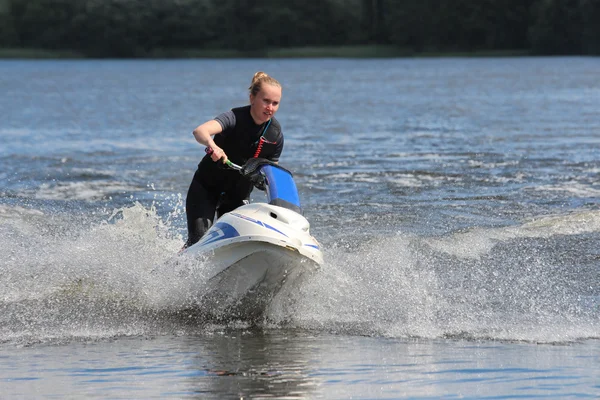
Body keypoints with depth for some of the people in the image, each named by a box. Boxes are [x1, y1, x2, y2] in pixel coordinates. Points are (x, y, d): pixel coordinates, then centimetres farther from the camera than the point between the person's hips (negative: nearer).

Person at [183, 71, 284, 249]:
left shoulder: (276, 134, -8)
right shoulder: (235, 118, -23)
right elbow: (200, 131, -42)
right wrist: (212, 145, -64)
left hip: (238, 195, 4)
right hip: (206, 188, -4)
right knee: (198, 241, -16)